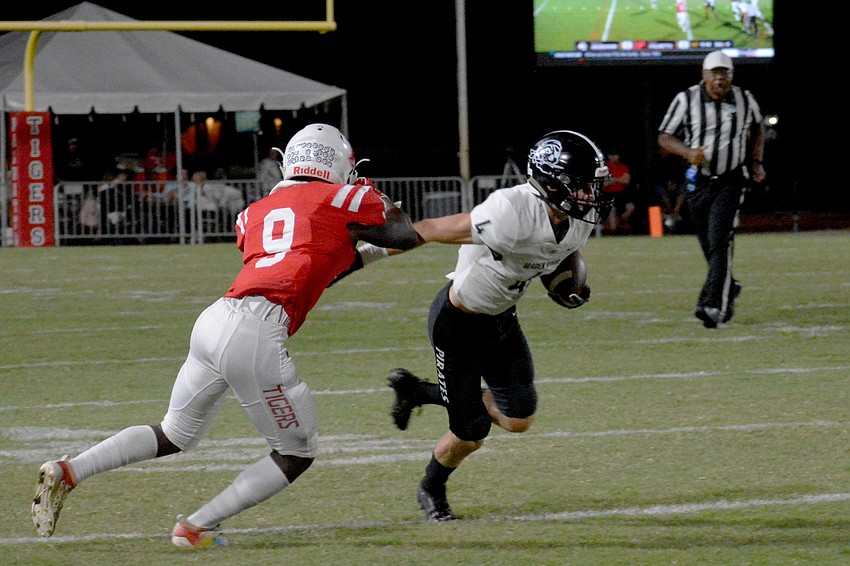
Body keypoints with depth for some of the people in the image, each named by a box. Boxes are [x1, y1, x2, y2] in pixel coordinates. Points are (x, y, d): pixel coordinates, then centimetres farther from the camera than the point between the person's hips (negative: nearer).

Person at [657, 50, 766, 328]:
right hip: (697, 183, 1)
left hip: (731, 182, -1)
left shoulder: (744, 100, 0)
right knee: (710, 250, 10)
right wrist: (688, 152, -20)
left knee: (720, 243, -18)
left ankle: (713, 306, -25)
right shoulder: (686, 100, -5)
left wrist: (756, 162, 12)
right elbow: (664, 137, -2)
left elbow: (757, 127, 21)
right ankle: (728, 290, 37)